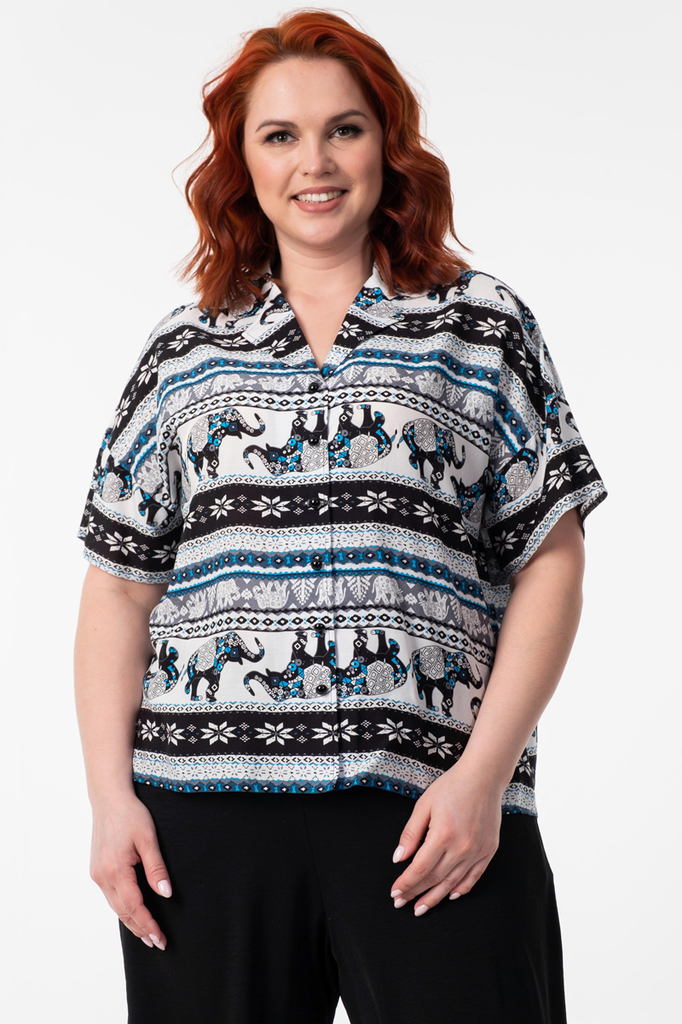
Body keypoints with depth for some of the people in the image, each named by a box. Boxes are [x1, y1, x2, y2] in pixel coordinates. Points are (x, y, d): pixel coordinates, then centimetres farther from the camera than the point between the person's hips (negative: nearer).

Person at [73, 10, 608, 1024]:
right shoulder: (183, 352, 13)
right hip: (205, 805, 2)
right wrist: (112, 797, 2)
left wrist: (484, 771, -7)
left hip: (430, 815, -1)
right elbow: (119, 589, 12)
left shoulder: (481, 325, 9)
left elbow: (549, 562, 3)